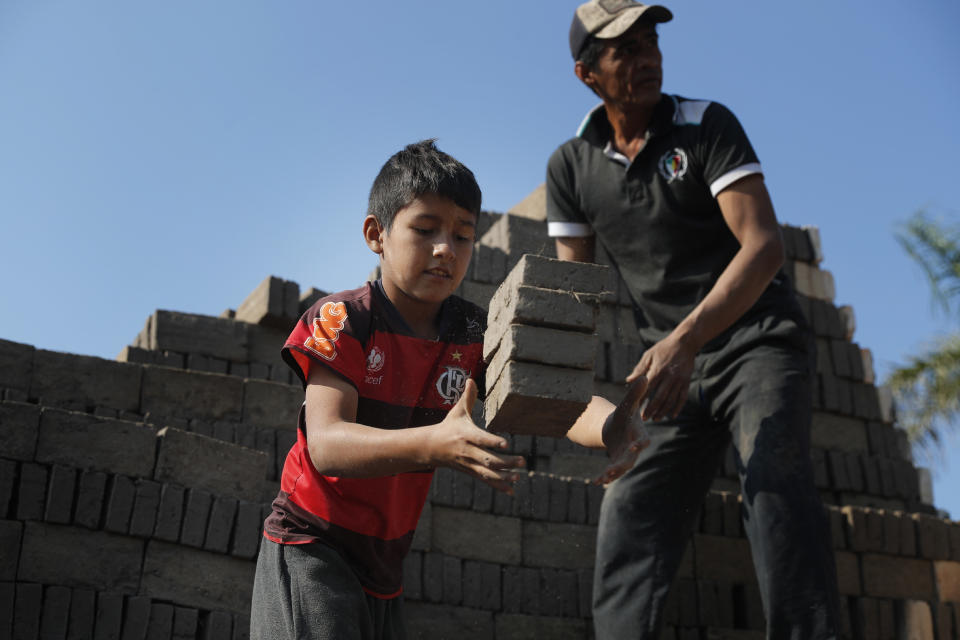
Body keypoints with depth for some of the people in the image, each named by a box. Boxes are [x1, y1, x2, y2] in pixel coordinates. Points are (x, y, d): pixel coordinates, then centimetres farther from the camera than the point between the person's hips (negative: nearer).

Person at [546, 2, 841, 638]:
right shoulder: (571, 167, 6)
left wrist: (685, 340, -30)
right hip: (672, 368, 5)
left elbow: (764, 244, -16)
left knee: (774, 479, -28)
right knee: (628, 522, -6)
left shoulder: (707, 125, -6)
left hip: (757, 341, -4)